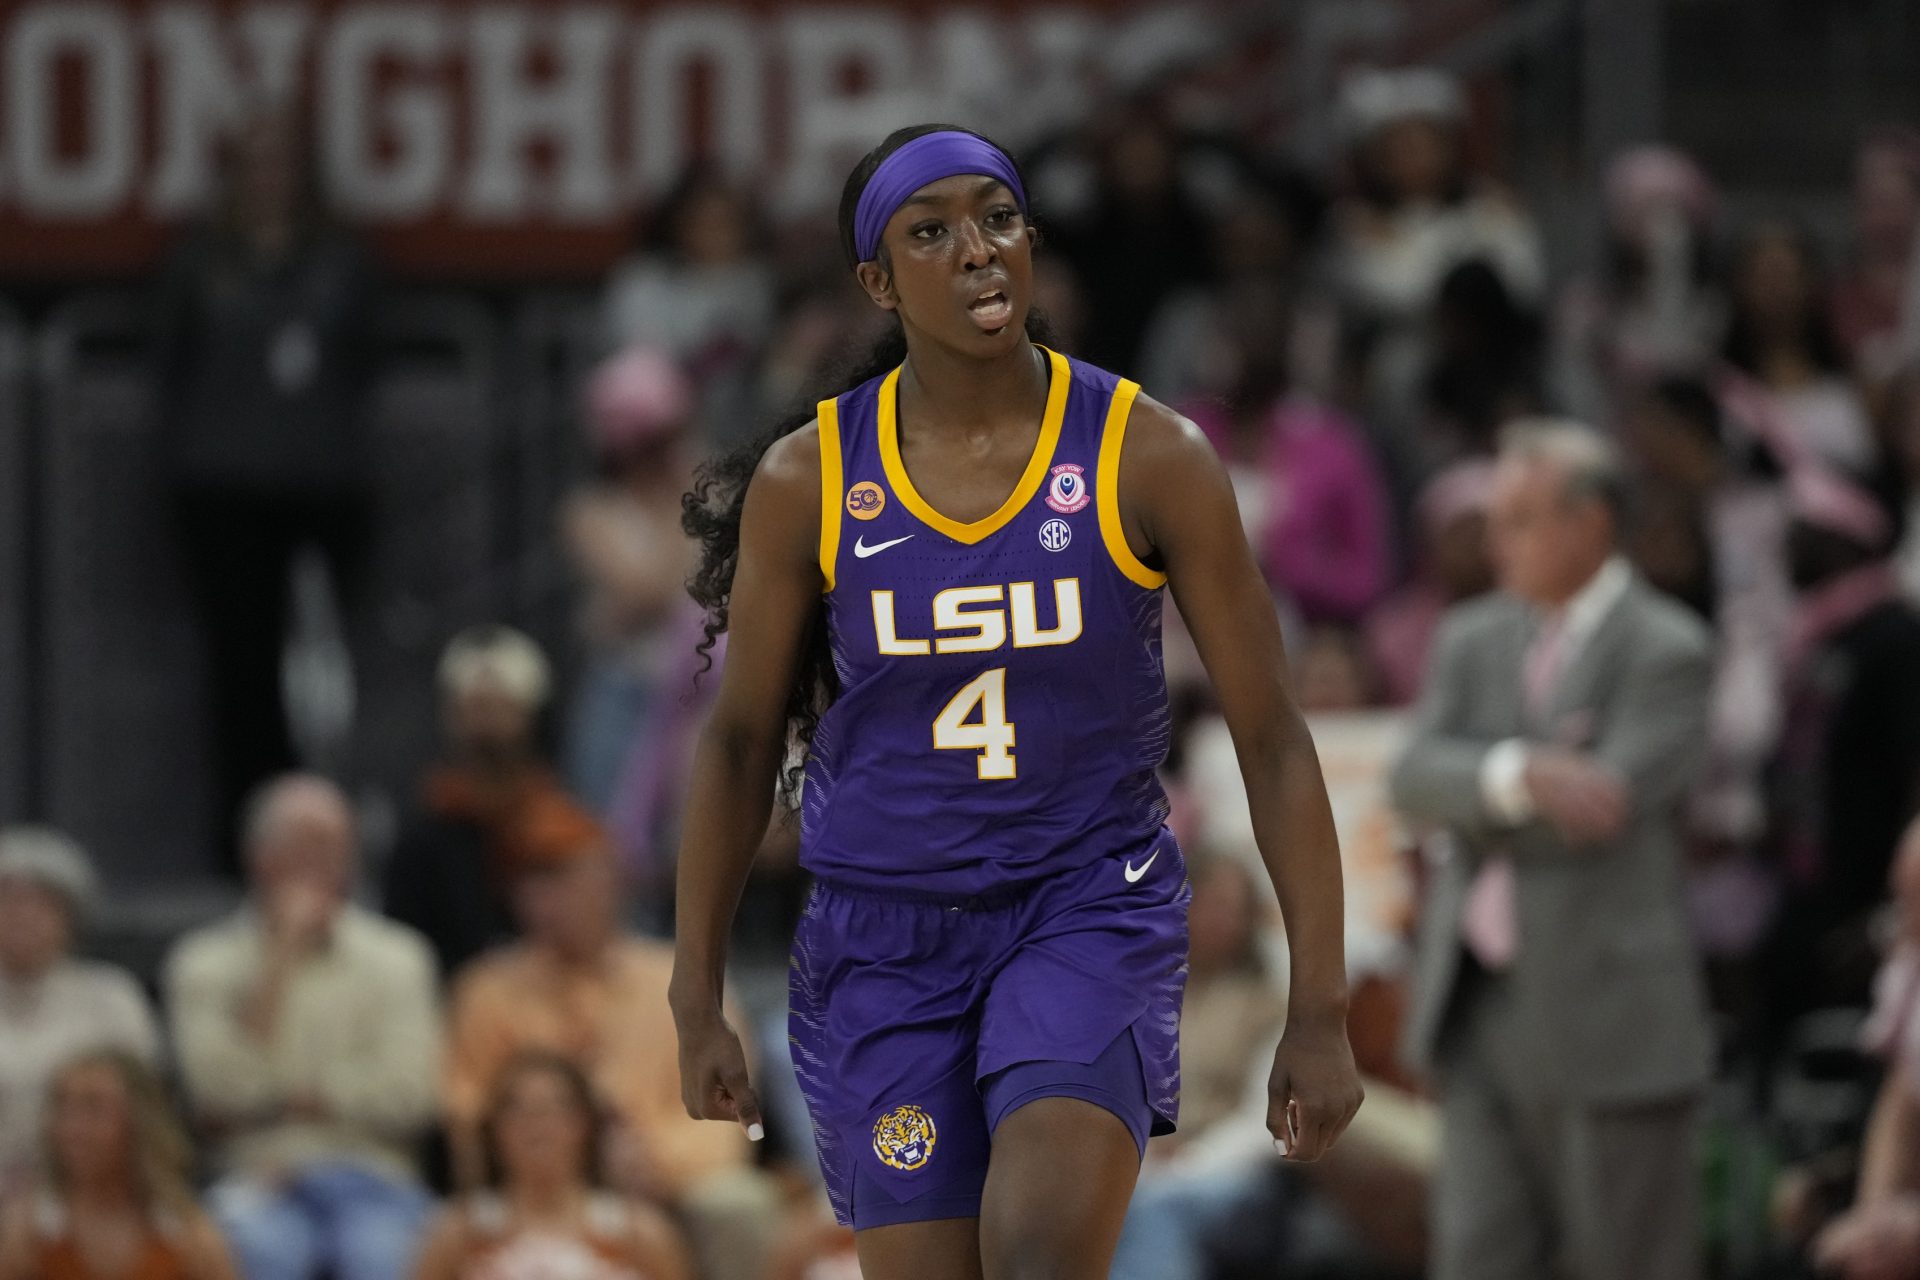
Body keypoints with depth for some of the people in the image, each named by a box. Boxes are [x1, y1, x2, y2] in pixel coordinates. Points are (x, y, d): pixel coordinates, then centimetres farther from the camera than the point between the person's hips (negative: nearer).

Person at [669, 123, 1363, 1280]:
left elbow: (1273, 737, -2)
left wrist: (1323, 1011, -6)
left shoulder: (1150, 457, -6)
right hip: (882, 940, 2)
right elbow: (742, 744, 9)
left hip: (1091, 912, -2)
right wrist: (699, 1004, 10)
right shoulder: (806, 481, -3)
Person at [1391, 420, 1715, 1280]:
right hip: (1481, 1014, 6)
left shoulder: (1665, 652, -7)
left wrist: (1473, 814, -7)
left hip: (1606, 1018, -6)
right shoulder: (1474, 640, 12)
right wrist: (1519, 774, -22)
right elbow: (1417, 781, -3)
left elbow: (1607, 807, -18)